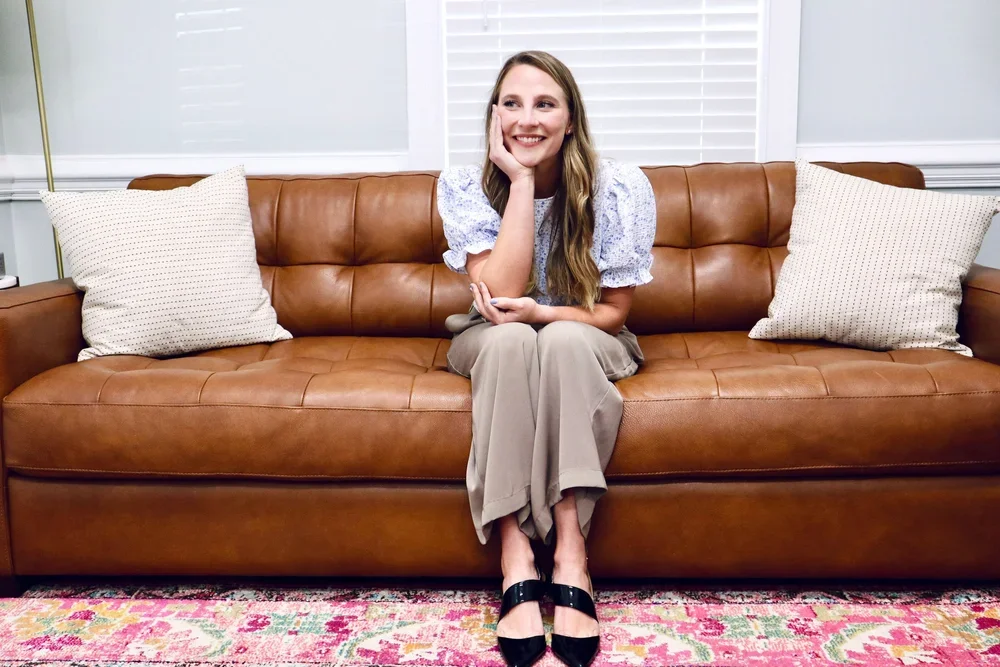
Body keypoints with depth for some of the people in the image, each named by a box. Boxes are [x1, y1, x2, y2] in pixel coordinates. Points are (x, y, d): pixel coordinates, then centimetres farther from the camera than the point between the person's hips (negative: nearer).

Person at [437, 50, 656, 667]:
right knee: (508, 338, -35)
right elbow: (499, 296, -24)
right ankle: (516, 555, -35)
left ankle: (570, 546, -35)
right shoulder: (465, 186, -13)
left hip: (587, 346, 0)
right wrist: (521, 182, -26)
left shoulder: (621, 188, -16)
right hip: (493, 346, 1)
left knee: (562, 340, -35)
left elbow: (613, 313, -10)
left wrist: (540, 313, -28)